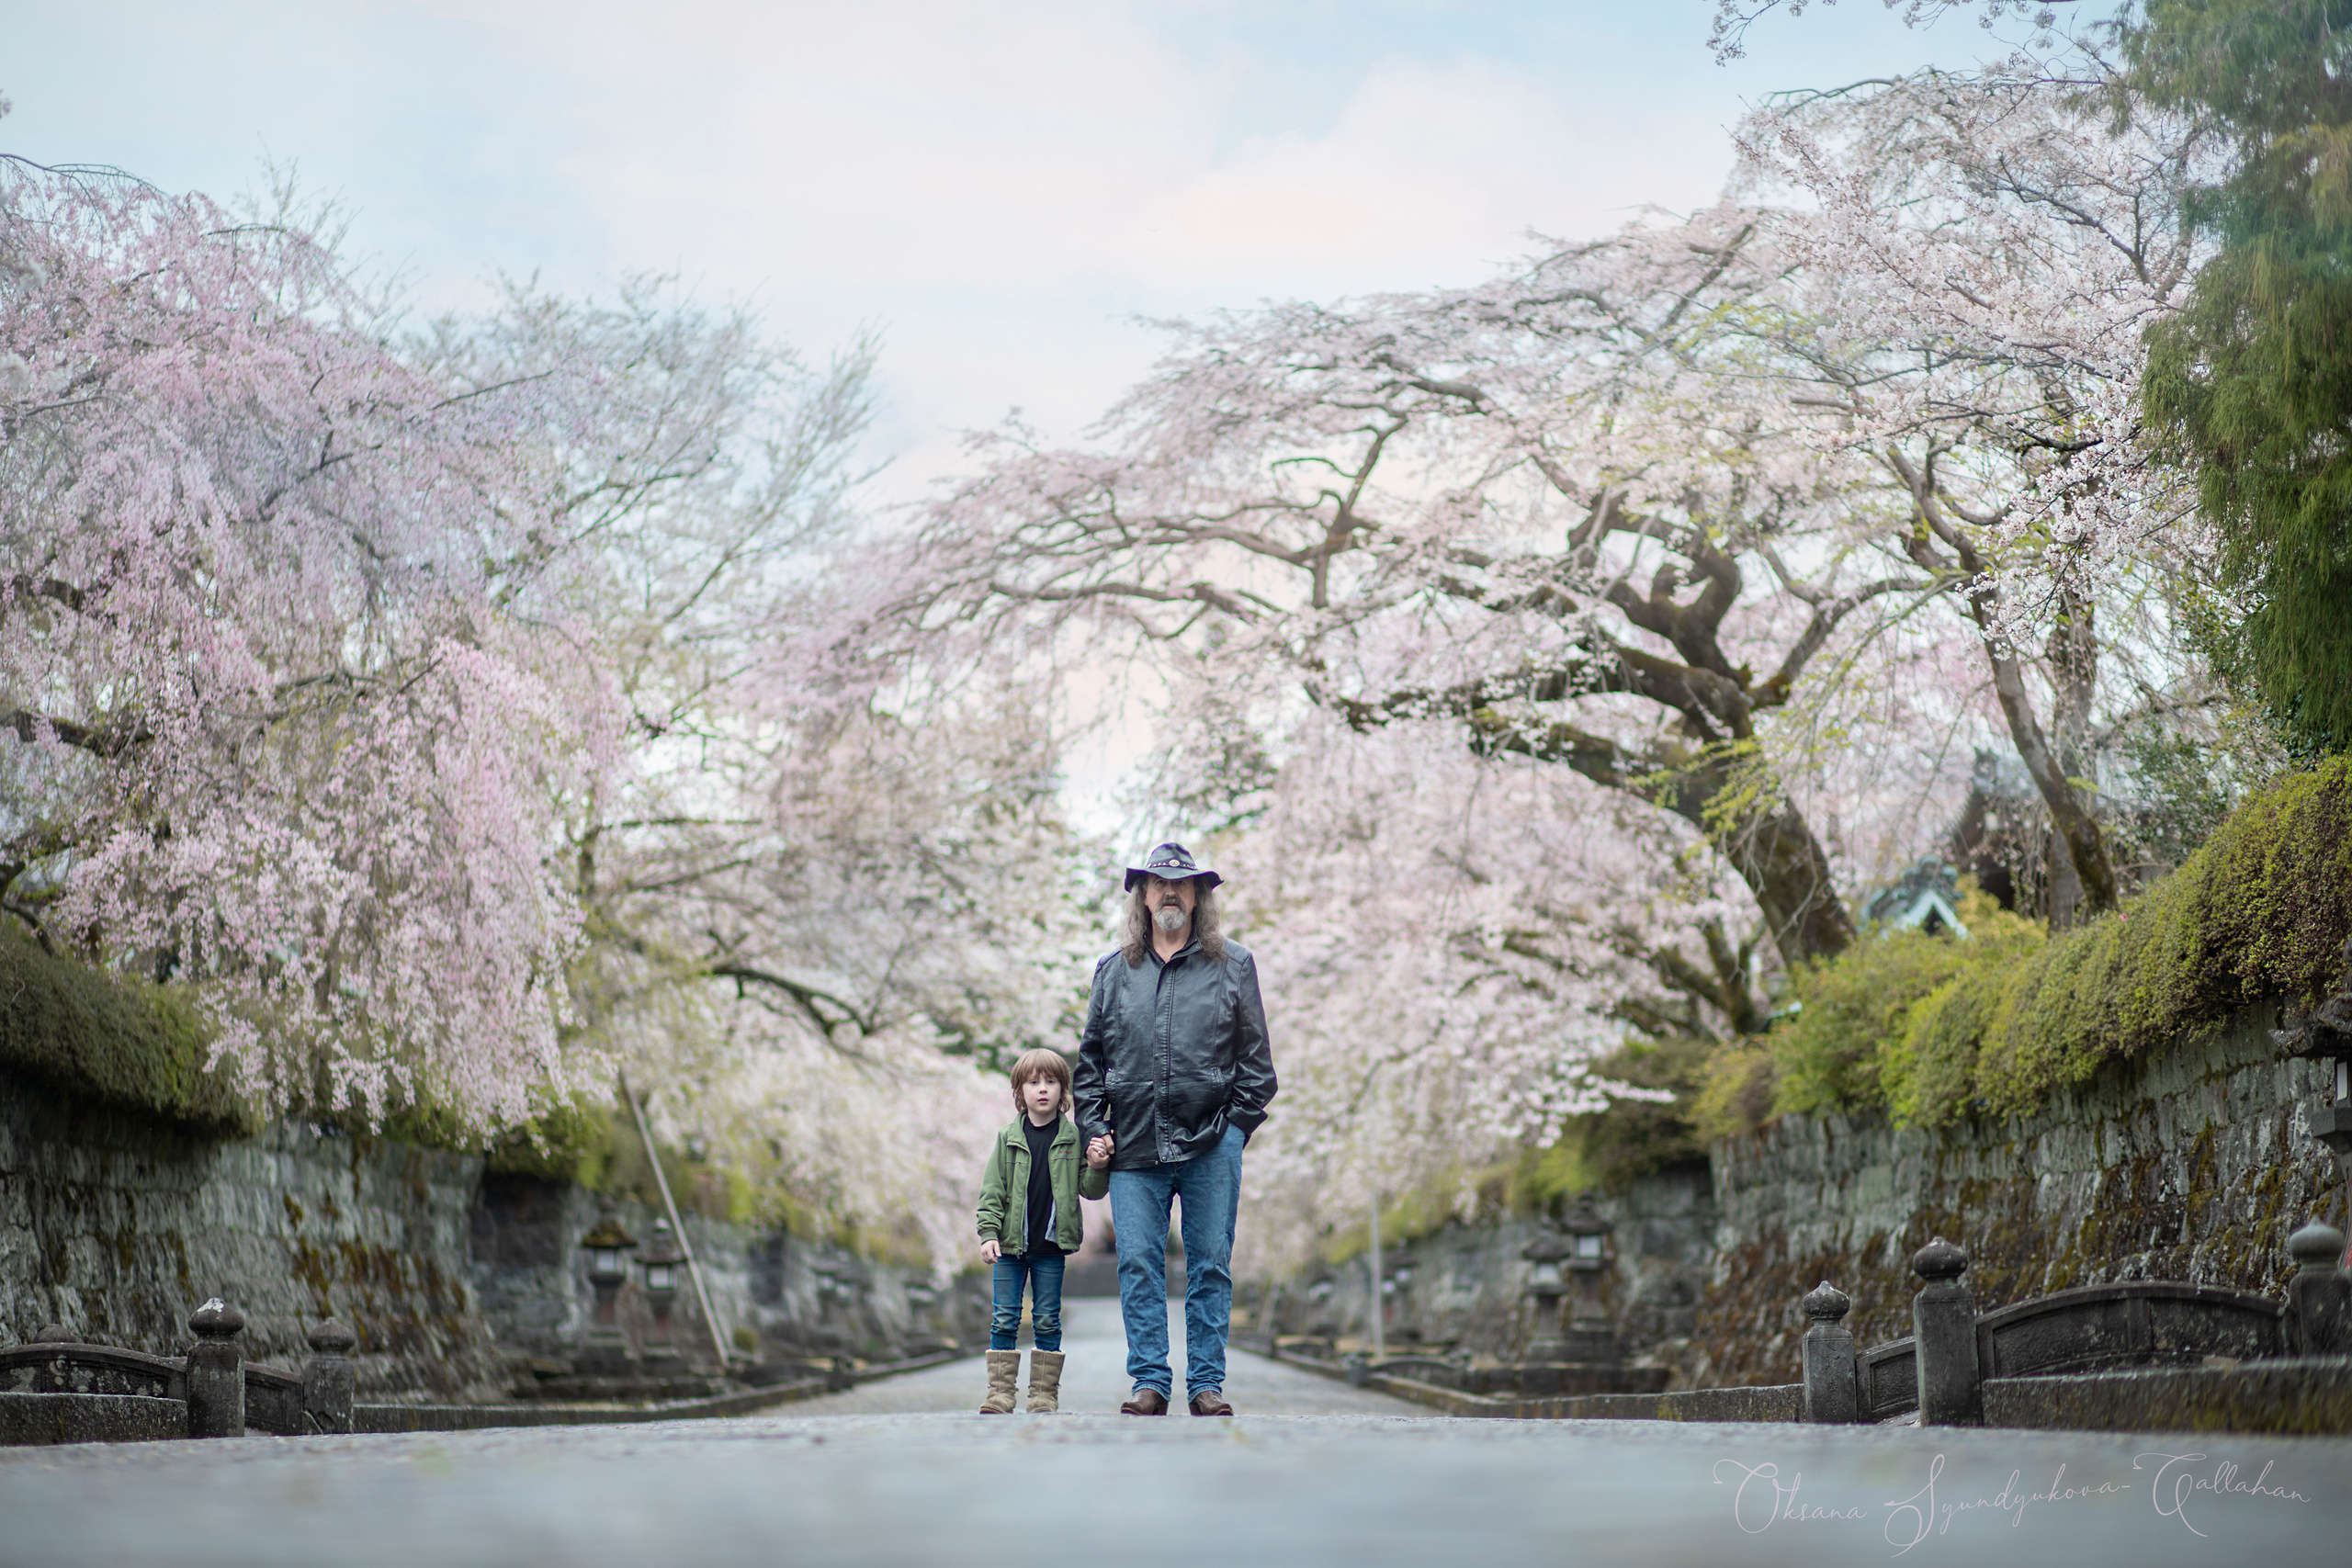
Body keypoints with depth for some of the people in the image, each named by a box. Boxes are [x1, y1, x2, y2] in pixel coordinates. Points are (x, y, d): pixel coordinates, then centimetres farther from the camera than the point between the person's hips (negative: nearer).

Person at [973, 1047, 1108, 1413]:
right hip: (1010, 1245, 1)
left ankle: (1044, 1394, 10)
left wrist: (1096, 1170, -20)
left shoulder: (1074, 1137, 1)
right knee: (1004, 1320, 2)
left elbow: (1088, 1190, 1)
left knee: (1047, 1321, 4)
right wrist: (988, 1233, -6)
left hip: (1051, 1246, -1)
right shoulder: (1008, 1137, 3)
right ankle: (1001, 1391, 7)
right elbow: (992, 1189, 3)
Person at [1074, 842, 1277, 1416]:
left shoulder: (1232, 966, 9)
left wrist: (1237, 1123, -2)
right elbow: (1090, 1058, 15)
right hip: (1134, 1148, 1)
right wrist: (1093, 1129, 4)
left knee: (1210, 1265, 1)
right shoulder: (1113, 971, 14)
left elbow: (1255, 1057, 8)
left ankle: (1206, 1383, 7)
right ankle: (1150, 1381, 5)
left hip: (1211, 1144, -1)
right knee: (1139, 1265, -2)